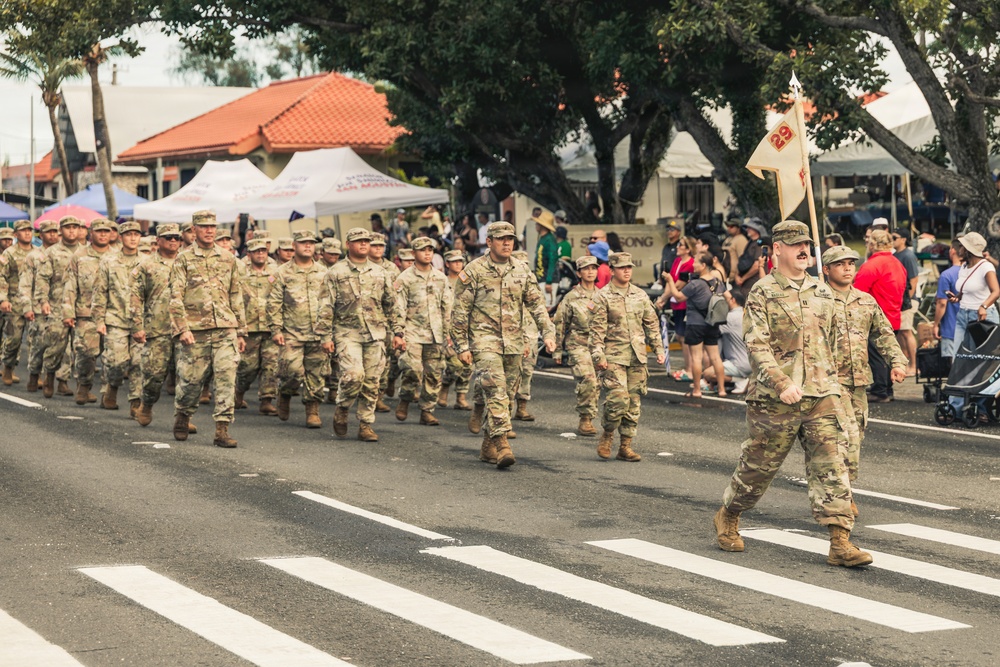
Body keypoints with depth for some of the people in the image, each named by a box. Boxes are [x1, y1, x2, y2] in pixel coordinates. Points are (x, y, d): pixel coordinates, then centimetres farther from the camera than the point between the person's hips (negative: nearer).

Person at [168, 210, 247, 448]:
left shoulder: (228, 259, 13)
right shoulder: (183, 260, 3)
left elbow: (236, 297, 16)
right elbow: (176, 297, -3)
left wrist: (241, 332, 14)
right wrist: (182, 328, -13)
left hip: (225, 330, 2)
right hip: (195, 331, -2)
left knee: (227, 377, -9)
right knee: (191, 379, 4)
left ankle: (222, 430, -8)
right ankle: (182, 418, 31)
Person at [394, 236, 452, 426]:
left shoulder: (441, 278, 12)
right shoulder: (405, 279, -1)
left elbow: (447, 307, 17)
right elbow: (398, 308, -3)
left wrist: (447, 332, 13)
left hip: (435, 334, 4)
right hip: (413, 332, -4)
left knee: (434, 374, 2)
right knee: (413, 369, -18)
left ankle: (427, 411, 11)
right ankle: (405, 400, 6)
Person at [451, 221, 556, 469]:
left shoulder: (521, 270, 9)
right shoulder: (474, 271, -4)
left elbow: (536, 304, 12)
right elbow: (460, 311, -2)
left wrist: (548, 333, 0)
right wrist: (462, 346, -6)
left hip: (514, 344, 5)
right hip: (485, 341, -5)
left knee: (507, 396, 8)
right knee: (496, 391, -19)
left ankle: (488, 447, 19)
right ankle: (501, 444, -24)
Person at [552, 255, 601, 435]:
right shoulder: (571, 297, 0)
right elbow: (559, 324, 3)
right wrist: (557, 351, 2)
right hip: (578, 344, -4)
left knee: (596, 384, 1)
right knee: (587, 380, -20)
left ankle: (587, 421, 14)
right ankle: (585, 419, -11)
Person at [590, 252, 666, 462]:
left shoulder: (640, 295, 12)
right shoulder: (603, 296, -2)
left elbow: (651, 324, 19)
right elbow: (597, 329, -6)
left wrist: (658, 349, 13)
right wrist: (598, 356, -13)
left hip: (637, 357, 5)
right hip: (614, 357, -5)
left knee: (634, 403, 4)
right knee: (618, 399, -16)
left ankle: (625, 446, 10)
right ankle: (606, 437, 6)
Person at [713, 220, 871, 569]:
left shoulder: (822, 292, 13)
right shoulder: (763, 292, -5)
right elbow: (757, 346, -15)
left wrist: (831, 381, 23)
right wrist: (782, 384, -26)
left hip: (822, 396, 4)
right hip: (775, 398, -4)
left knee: (831, 465, -7)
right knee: (758, 465, 8)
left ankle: (840, 543, -11)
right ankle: (727, 518, 32)